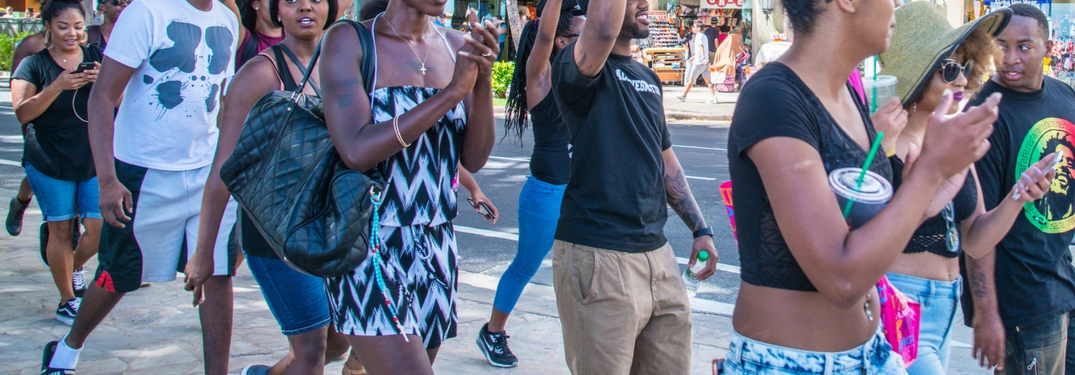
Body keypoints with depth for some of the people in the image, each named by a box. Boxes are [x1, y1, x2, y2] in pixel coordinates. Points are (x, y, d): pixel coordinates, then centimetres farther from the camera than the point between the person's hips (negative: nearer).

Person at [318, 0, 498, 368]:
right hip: (370, 249, -5)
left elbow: (474, 158, 3)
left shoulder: (457, 46, 7)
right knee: (408, 367, -16)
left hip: (437, 250, 5)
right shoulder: (348, 41, -6)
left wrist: (484, 80, -14)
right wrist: (451, 92, -19)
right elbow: (357, 151, -18)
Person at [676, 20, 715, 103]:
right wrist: (694, 56, 33)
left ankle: (684, 96, 16)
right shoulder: (704, 36, 17)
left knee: (691, 79, 5)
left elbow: (701, 47, -26)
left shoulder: (699, 36, -11)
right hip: (705, 62, 8)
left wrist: (703, 58, -39)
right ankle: (713, 97, -8)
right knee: (707, 80, 3)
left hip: (698, 62, -8)